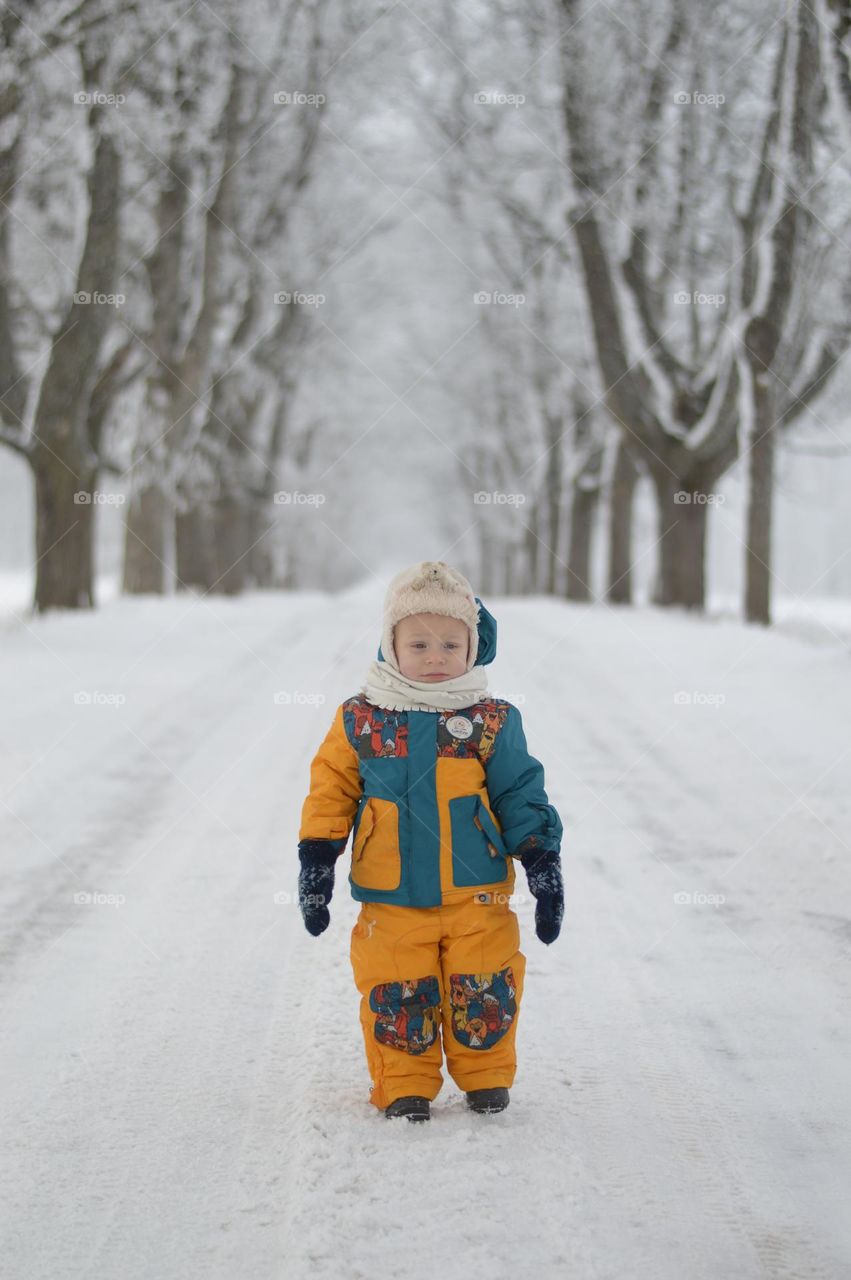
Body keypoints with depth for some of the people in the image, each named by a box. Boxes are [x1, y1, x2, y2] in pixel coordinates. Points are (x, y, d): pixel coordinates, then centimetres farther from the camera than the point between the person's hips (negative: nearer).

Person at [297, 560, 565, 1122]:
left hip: (477, 897, 0)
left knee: (485, 992, 4)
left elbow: (521, 795, 5)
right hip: (392, 902, 0)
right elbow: (331, 789, 6)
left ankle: (486, 1076, 24)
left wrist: (543, 863, 1)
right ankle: (404, 1085, 19)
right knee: (397, 995, 2)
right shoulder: (361, 719, 0)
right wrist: (316, 860, 1)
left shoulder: (492, 721, 0)